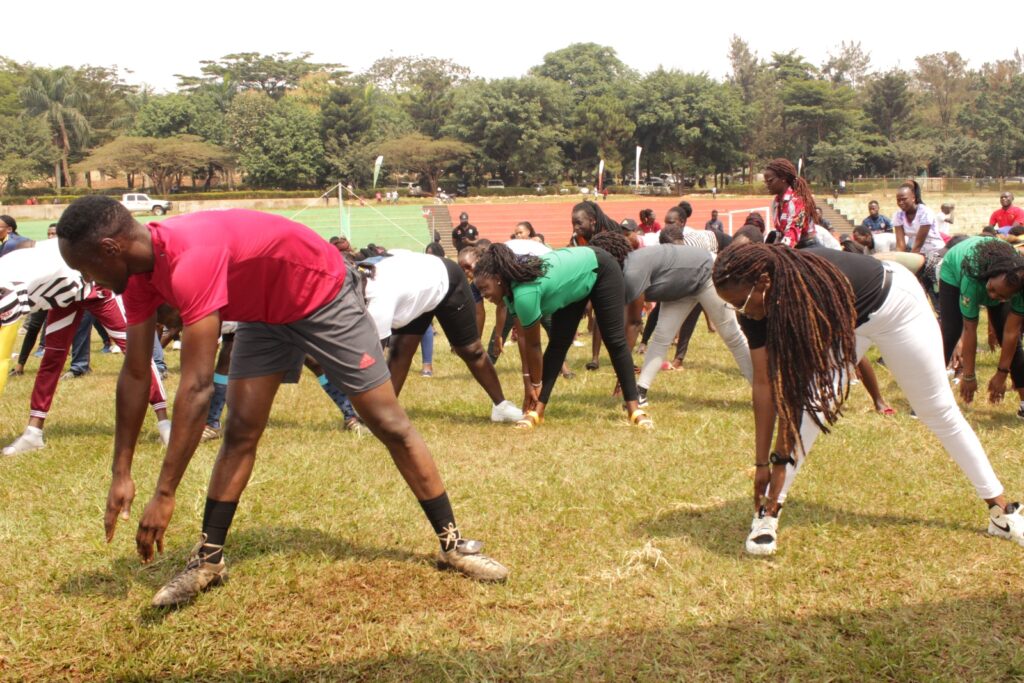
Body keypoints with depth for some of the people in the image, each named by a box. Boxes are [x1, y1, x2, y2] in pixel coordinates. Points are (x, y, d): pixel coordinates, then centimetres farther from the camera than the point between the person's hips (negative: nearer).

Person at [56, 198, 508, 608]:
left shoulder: (190, 260, -40)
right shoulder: (140, 272, -11)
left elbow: (196, 387, -41)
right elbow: (135, 375, -3)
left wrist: (164, 495, -38)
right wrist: (121, 473, -5)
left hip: (323, 295, -8)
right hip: (264, 310, 8)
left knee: (389, 424, -2)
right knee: (240, 432, 0)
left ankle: (453, 544, 6)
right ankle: (209, 558, 8)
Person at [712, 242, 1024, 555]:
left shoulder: (809, 291, -43)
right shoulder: (758, 305, -25)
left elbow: (795, 385, -39)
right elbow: (764, 384, -23)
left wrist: (780, 459, -34)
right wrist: (762, 463, -22)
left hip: (894, 304, -5)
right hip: (844, 320, 5)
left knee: (939, 411, 6)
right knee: (813, 404, -16)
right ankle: (768, 512, -15)